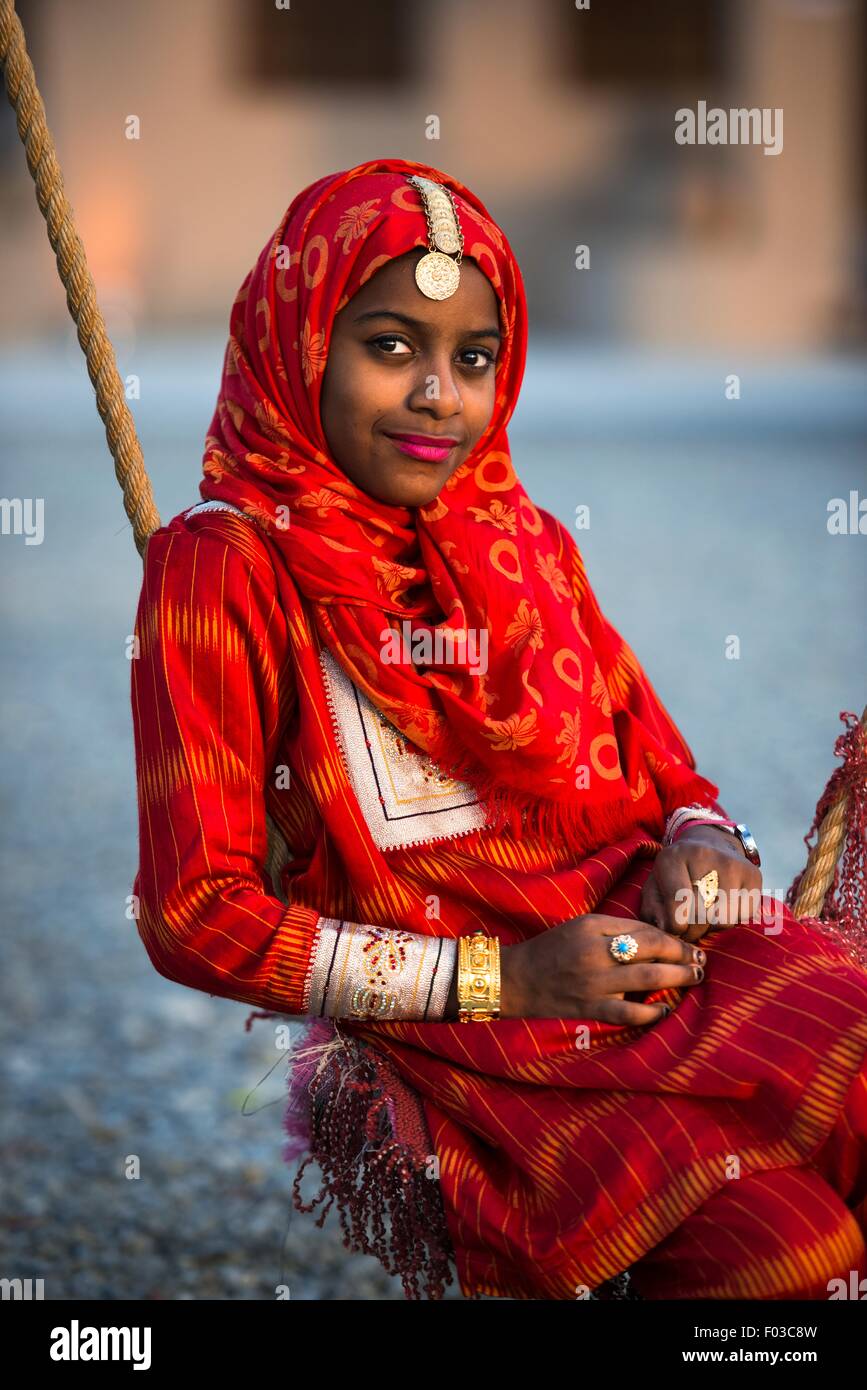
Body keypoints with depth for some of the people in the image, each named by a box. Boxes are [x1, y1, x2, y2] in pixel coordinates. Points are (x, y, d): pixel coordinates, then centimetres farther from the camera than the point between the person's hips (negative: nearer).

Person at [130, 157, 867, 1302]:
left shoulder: (528, 544, 17)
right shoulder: (225, 568, -2)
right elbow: (195, 916, -6)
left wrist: (701, 843, -2)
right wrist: (501, 978, -12)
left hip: (635, 940, 5)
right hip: (440, 1027, -5)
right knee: (769, 1243, -30)